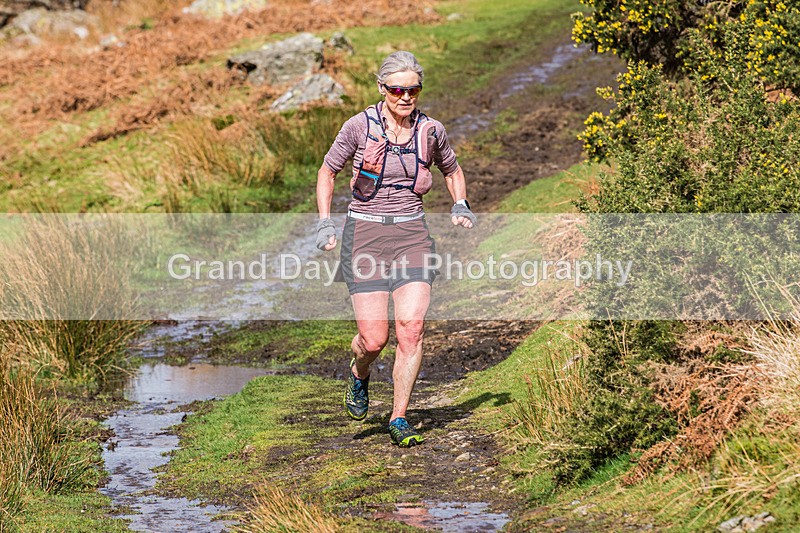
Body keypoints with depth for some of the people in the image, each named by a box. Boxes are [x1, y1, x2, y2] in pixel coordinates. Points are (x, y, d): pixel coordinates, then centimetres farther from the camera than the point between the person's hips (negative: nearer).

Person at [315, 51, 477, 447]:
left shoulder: (431, 131, 3)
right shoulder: (360, 127, -5)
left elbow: (451, 170, 22)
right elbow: (328, 171, 8)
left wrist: (460, 206, 4)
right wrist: (325, 223, -2)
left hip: (411, 233, 2)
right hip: (365, 232, -2)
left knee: (411, 326, -15)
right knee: (374, 338, -7)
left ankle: (399, 419, -3)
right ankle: (359, 374, 31)